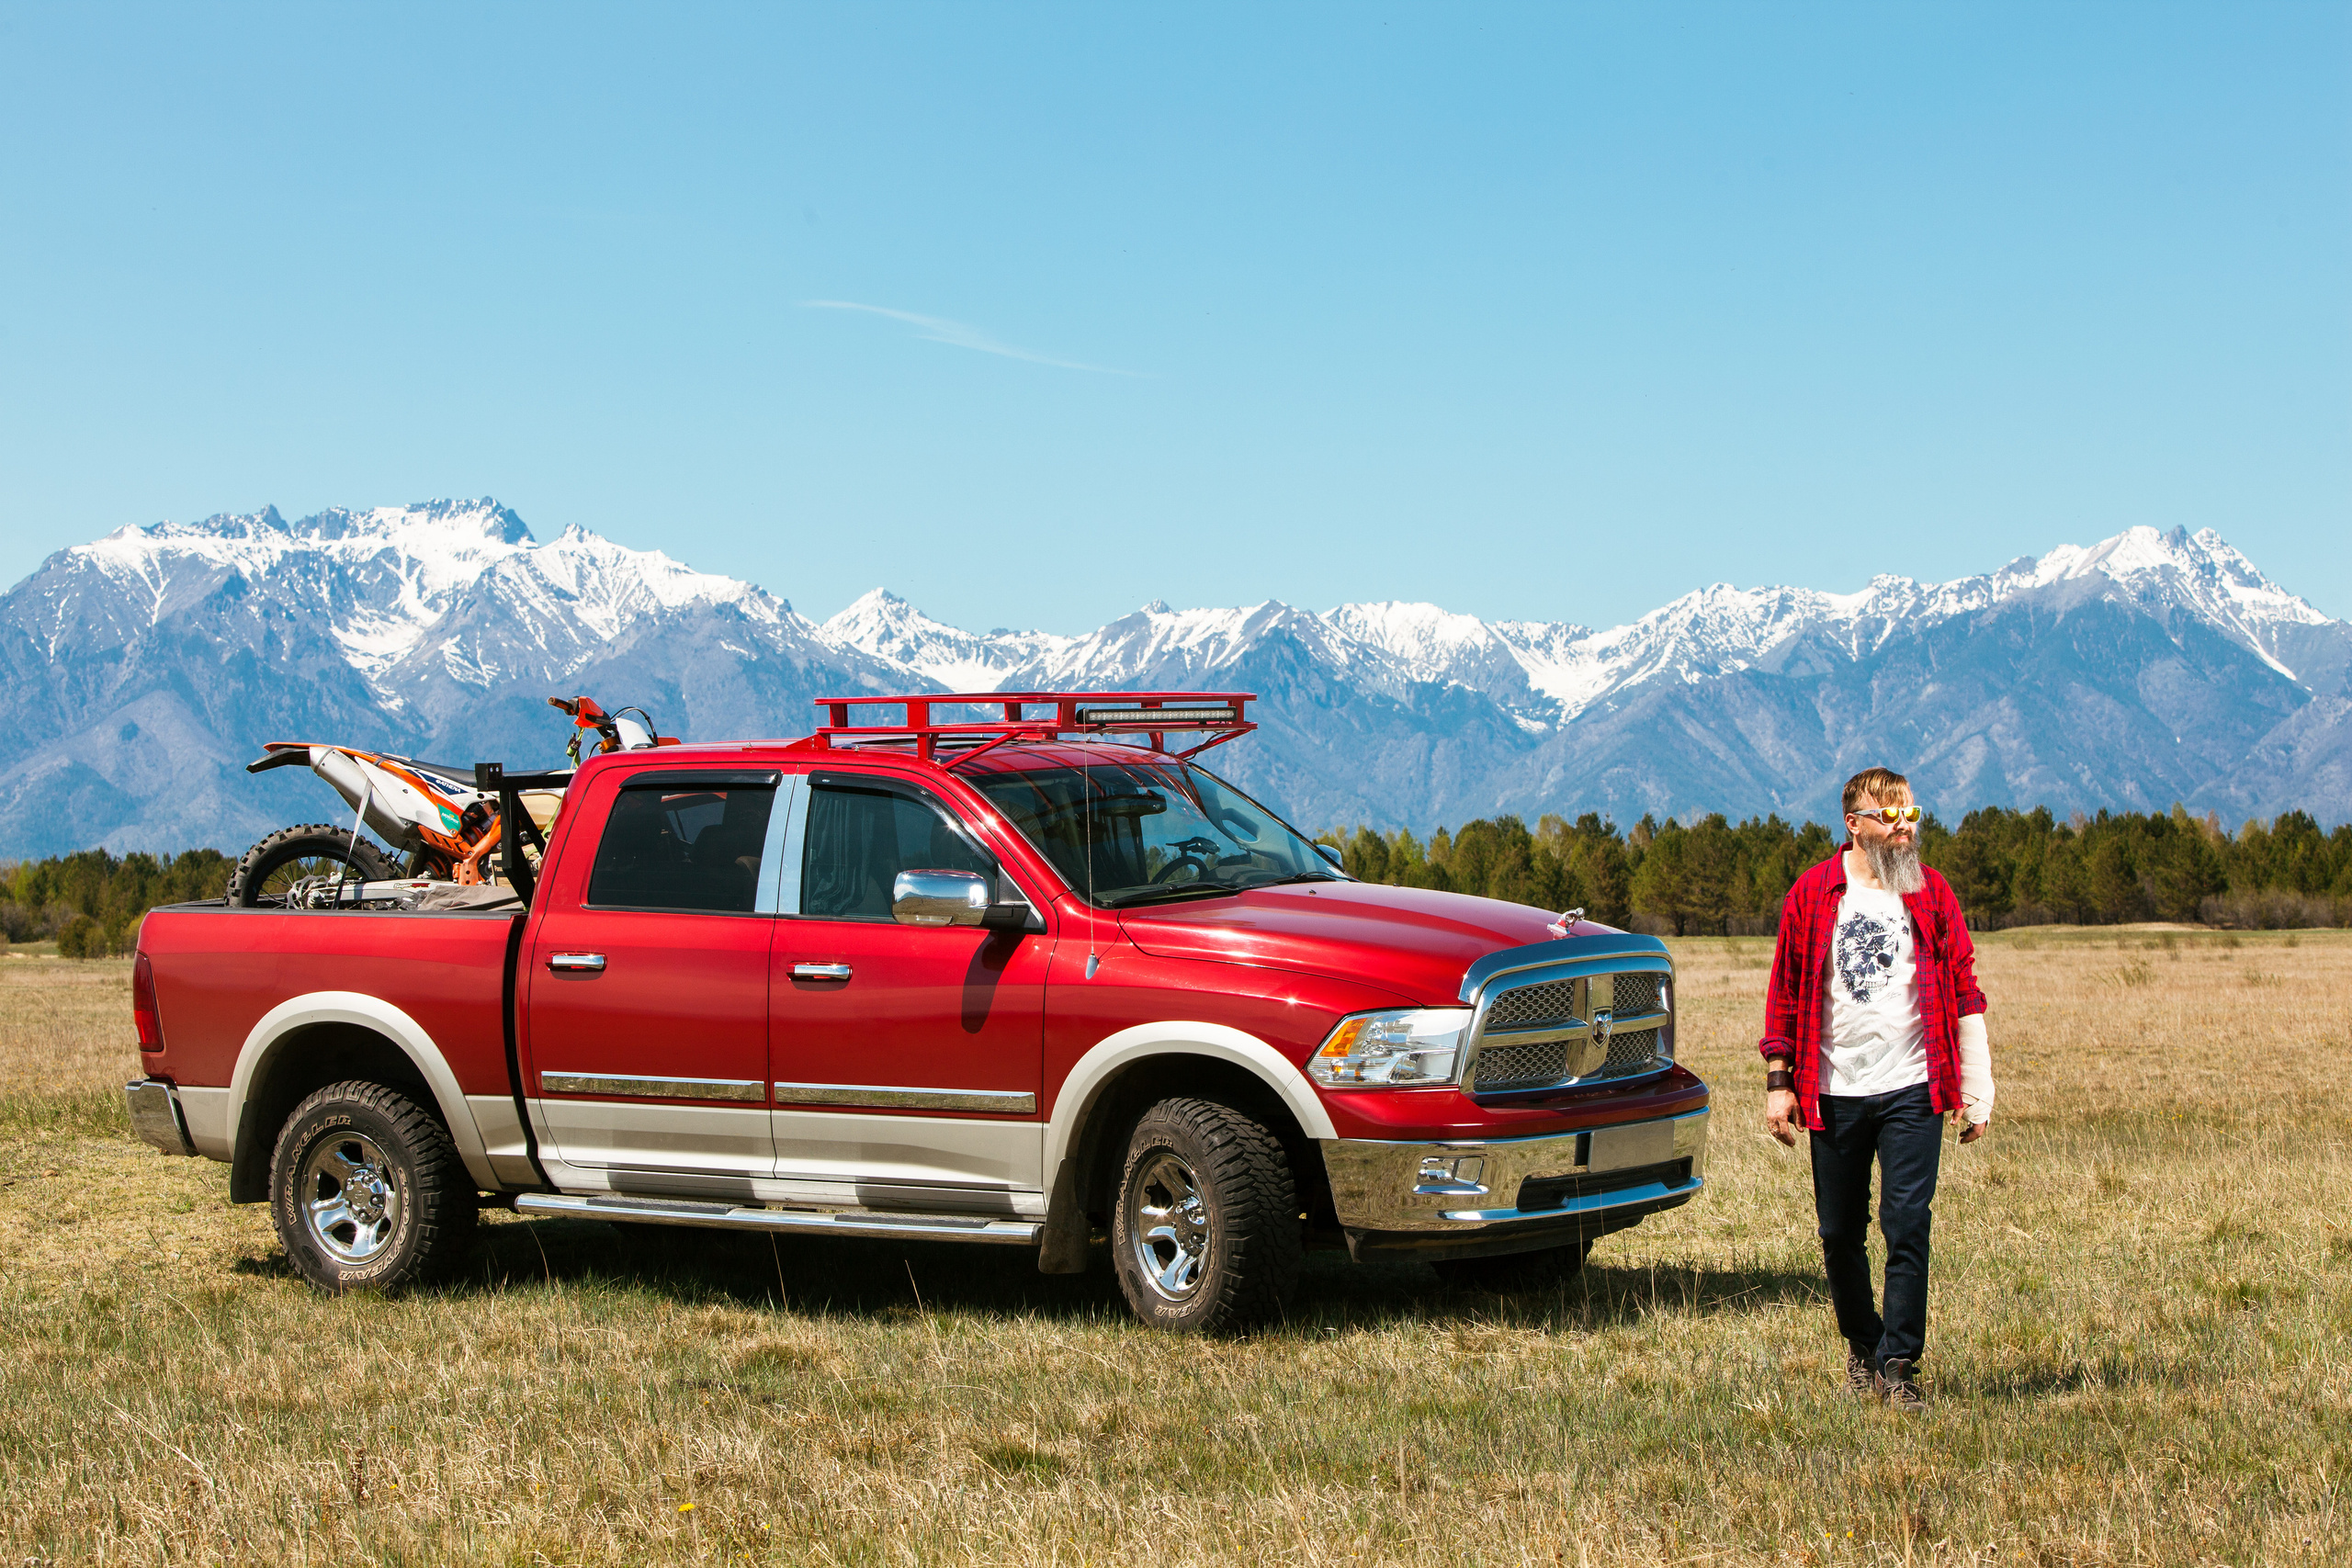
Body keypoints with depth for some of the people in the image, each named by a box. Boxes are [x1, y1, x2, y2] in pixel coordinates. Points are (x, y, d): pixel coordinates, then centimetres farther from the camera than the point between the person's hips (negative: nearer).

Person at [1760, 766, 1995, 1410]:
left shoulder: (1932, 895, 5)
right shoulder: (1813, 894, 3)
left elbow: (1963, 995, 7)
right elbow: (1785, 992, 6)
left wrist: (1977, 1090, 2)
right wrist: (1779, 1081, 1)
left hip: (1911, 1091, -1)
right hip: (1834, 1093, 1)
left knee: (1907, 1227, -10)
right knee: (1840, 1236, 9)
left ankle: (1899, 1364, -4)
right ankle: (1862, 1343, 29)